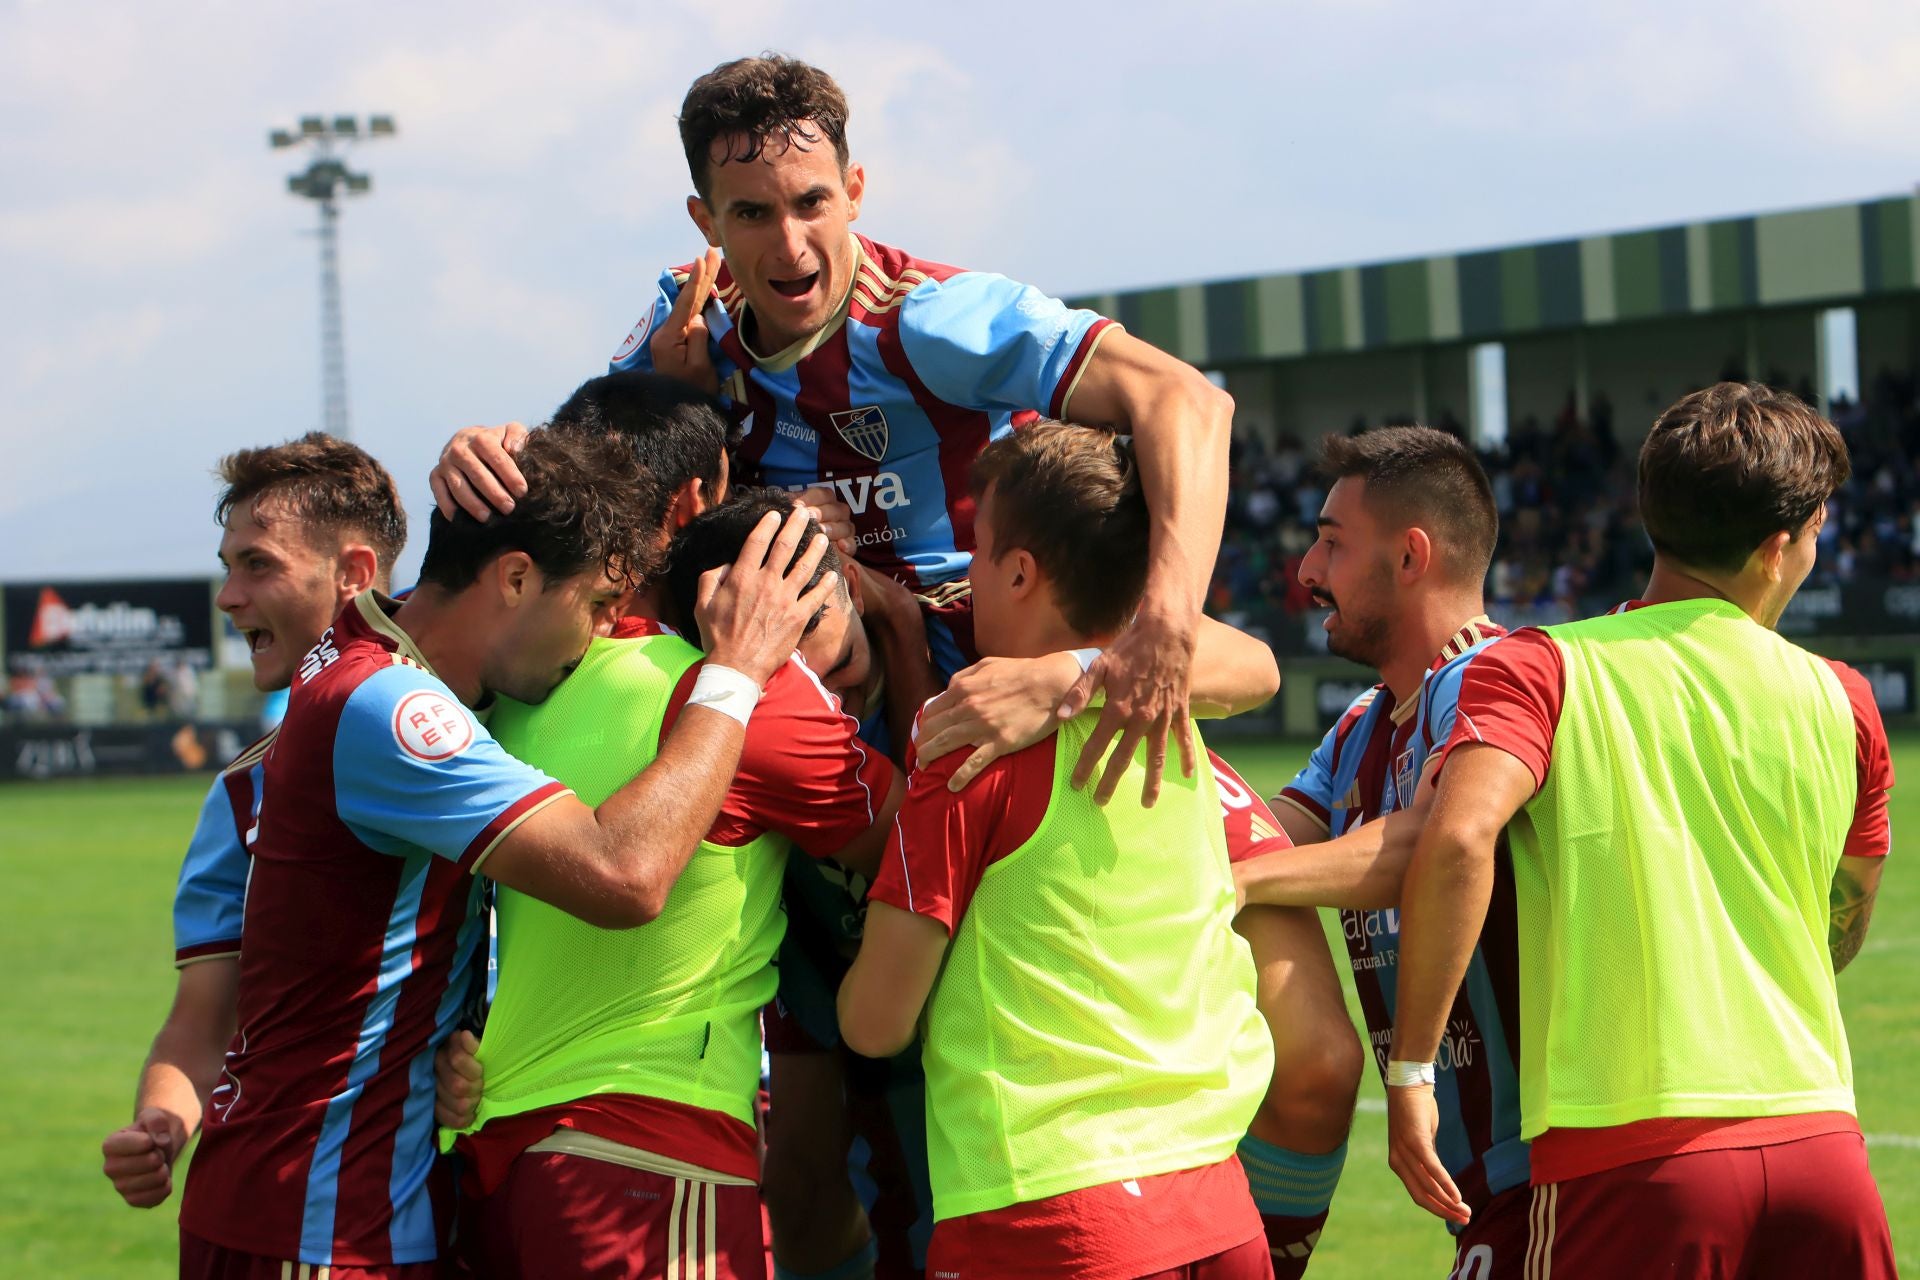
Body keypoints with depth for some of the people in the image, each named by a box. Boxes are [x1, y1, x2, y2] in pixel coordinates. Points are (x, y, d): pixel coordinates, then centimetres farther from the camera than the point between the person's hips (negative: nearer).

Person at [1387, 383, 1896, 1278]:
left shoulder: (1537, 669, 1)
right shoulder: (1839, 700, 11)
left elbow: (1459, 840, -17)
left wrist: (1410, 1070, -11)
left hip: (1630, 1151, -3)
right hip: (1824, 1140, 3)